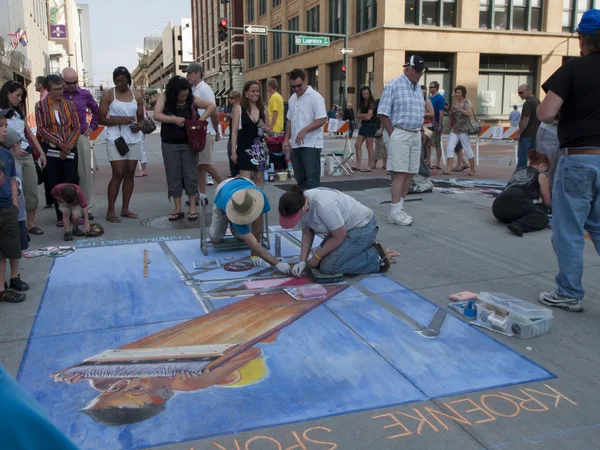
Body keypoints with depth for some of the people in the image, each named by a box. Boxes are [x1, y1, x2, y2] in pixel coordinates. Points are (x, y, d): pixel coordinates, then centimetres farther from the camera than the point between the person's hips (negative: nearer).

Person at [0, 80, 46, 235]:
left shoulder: (19, 112, 17)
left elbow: (30, 133, 18)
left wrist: (41, 153, 13)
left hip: (27, 156, 6)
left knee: (32, 192, 5)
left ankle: (31, 223, 15)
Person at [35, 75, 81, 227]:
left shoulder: (69, 104, 8)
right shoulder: (40, 106, 2)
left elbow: (76, 127, 3)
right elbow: (42, 129, -5)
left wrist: (68, 145, -9)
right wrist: (59, 143, -15)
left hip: (70, 149, 1)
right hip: (51, 149, -1)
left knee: (72, 181, -3)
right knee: (55, 183, 3)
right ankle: (60, 216, 11)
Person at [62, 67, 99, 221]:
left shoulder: (85, 94, 7)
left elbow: (96, 110, 23)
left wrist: (92, 126, 12)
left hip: (81, 137, 2)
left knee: (85, 173, 2)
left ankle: (87, 208, 10)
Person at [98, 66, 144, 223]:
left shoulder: (137, 96, 11)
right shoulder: (108, 95, 1)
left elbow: (141, 118, 16)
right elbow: (100, 119, -3)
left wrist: (139, 126, -8)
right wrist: (119, 120, -17)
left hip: (134, 139, 4)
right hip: (115, 139, -4)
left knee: (130, 174, 6)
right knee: (118, 174, -8)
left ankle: (125, 208, 15)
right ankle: (110, 210, 1)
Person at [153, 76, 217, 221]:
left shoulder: (192, 100, -6)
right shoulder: (164, 97, -6)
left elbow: (212, 106, -6)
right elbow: (156, 115, -15)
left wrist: (201, 120, -18)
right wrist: (175, 119, -26)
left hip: (189, 143, 0)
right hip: (169, 144, 1)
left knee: (191, 174, 2)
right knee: (173, 176, 5)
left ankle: (192, 208, 10)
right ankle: (178, 209, 12)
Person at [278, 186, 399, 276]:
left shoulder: (323, 205, -36)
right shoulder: (299, 204, -10)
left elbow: (339, 237, -25)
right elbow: (307, 233, 2)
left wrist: (316, 256, -14)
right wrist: (302, 261, -6)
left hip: (362, 227, -9)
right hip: (343, 228, 9)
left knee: (328, 267, -15)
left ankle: (377, 258, -2)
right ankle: (360, 249, 16)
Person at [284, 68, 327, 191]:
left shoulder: (315, 97, -9)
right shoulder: (292, 99, 14)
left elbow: (322, 120, -15)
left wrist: (304, 130, -21)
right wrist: (287, 139, 12)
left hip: (311, 144, -7)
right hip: (295, 145, 8)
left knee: (312, 178, -8)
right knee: (300, 178, 12)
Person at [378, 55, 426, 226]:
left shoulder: (418, 88, 15)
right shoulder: (393, 86, -8)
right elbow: (383, 113, -11)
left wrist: (418, 131, 11)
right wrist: (393, 134, -12)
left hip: (415, 135, 8)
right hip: (399, 133, -7)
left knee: (410, 173, 6)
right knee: (400, 173, -10)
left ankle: (399, 209, 14)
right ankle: (395, 213, -6)